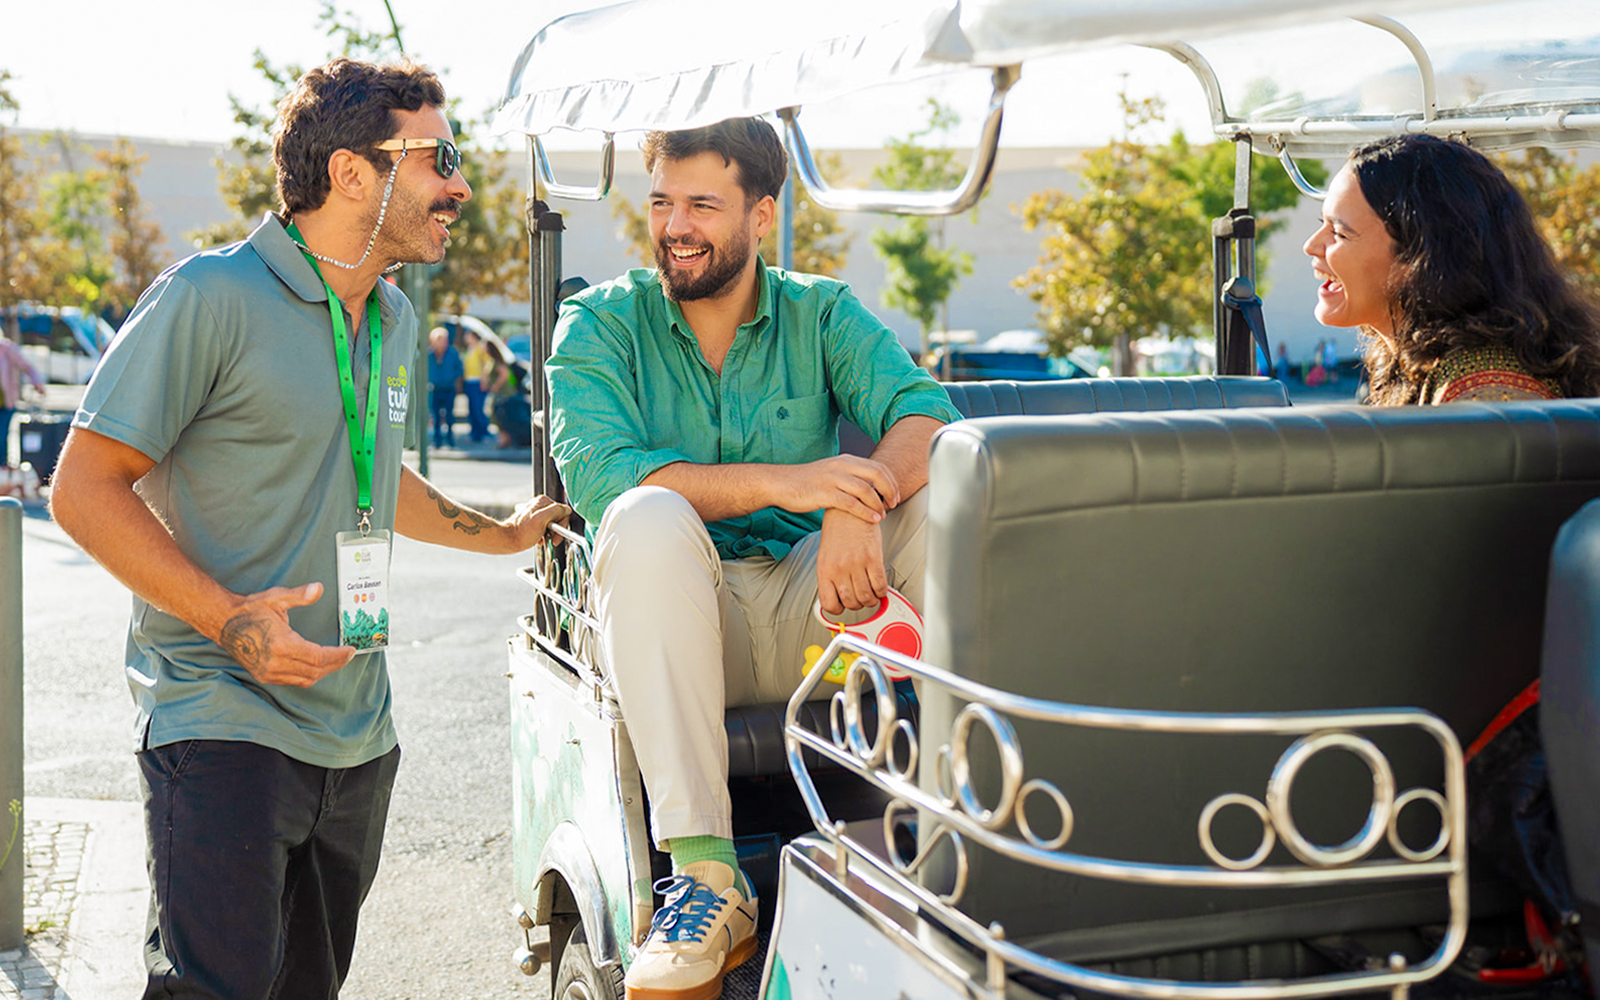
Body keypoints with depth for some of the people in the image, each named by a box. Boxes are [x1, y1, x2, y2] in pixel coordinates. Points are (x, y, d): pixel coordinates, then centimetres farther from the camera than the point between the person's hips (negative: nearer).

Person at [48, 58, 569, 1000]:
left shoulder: (394, 319, 13)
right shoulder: (214, 295, -11)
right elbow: (85, 488, -12)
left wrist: (501, 534, 32)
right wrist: (227, 616, -21)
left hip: (358, 735, 7)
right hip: (225, 723, -7)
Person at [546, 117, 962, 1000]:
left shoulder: (824, 315, 7)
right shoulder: (599, 323, 2)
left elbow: (928, 415, -9)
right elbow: (593, 471, -16)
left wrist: (861, 502, -32)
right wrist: (778, 481, -27)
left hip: (812, 616, 2)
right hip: (687, 620, -1)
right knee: (649, 516, -33)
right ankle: (707, 879, -37)